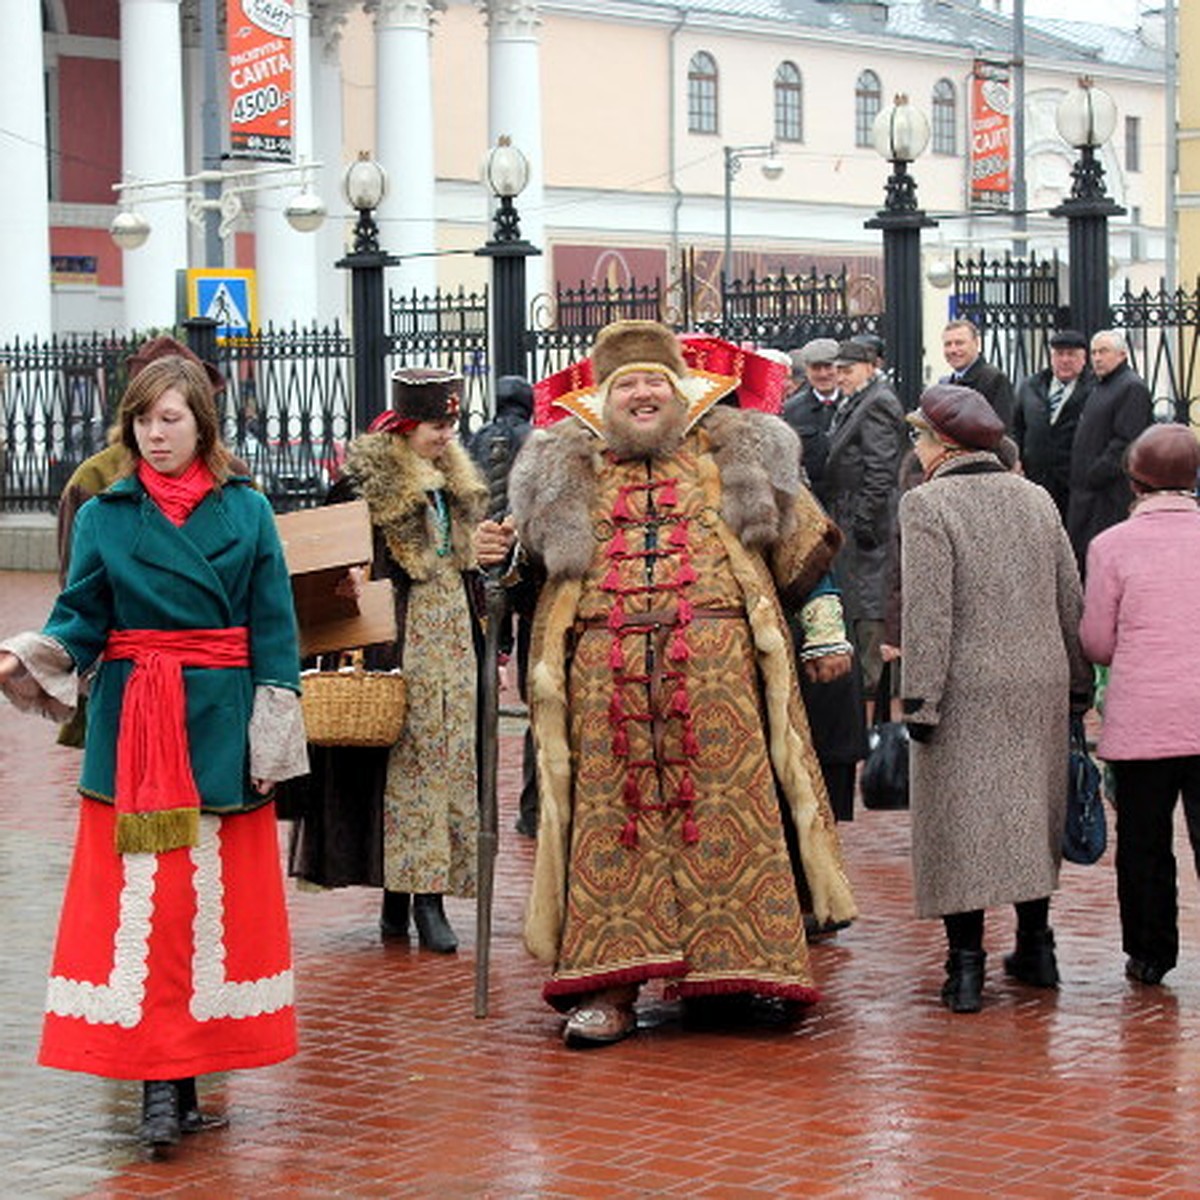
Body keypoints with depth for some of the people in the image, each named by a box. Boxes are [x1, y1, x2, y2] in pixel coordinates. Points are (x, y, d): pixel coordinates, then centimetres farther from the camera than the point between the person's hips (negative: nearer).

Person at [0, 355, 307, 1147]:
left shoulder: (247, 512, 4)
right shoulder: (104, 516, 6)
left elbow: (273, 631, 4)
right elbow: (82, 621, 3)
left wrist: (271, 738, -1)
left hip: (221, 725, 0)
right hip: (132, 731, 0)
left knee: (219, 898, 2)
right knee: (139, 901, -4)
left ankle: (204, 1049, 13)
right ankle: (161, 1082, -3)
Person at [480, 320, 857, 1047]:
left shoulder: (735, 456, 13)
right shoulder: (567, 472, 16)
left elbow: (804, 548, 17)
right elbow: (533, 565, 24)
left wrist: (826, 630, 14)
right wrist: (497, 556, 3)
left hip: (717, 665, -1)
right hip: (605, 674, 1)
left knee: (725, 809, -3)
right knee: (613, 816, -2)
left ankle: (733, 964, 3)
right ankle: (610, 986, 0)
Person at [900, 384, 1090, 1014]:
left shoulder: (927, 505, -11)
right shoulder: (1036, 499, 8)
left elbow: (928, 613, -15)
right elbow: (1070, 599, 11)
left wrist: (920, 701, -12)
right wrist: (1076, 683, 19)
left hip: (967, 691, -6)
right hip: (1039, 686, 6)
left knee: (960, 821, 0)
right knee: (1029, 810, 17)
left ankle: (966, 966, -1)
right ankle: (1035, 948, 24)